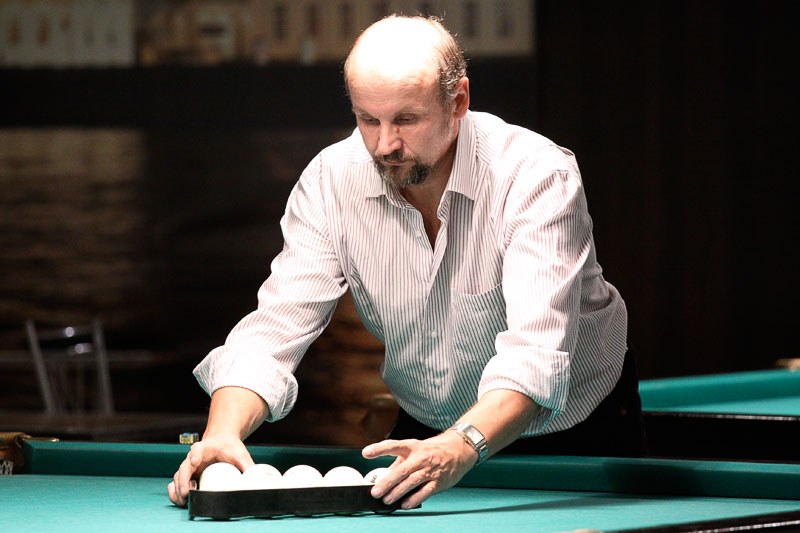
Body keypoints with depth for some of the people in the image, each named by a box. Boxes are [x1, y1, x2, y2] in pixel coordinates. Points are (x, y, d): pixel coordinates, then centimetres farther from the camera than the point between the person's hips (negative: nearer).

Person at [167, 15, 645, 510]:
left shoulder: (538, 174, -29)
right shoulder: (330, 182, -16)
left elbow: (535, 353, -40)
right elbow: (275, 328, -18)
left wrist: (459, 447, -58)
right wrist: (224, 432, -39)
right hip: (428, 427, 3)